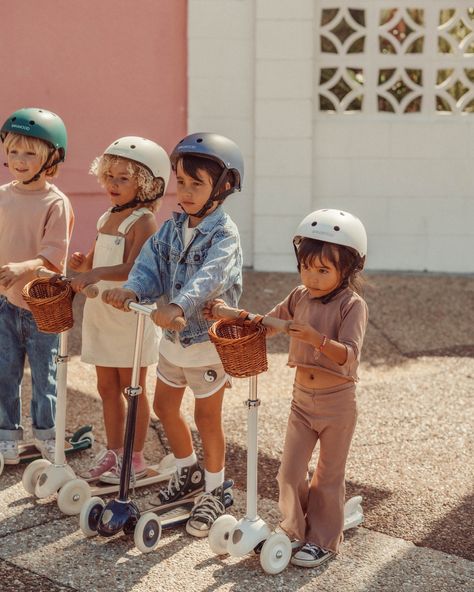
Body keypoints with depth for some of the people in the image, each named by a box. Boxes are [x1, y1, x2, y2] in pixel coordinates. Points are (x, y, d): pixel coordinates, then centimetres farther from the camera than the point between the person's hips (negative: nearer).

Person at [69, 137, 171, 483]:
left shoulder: (143, 221, -13)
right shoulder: (107, 218, 13)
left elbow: (134, 269, -24)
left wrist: (97, 273, -37)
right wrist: (82, 263, -1)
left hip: (130, 314, -8)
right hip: (100, 312, 8)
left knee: (132, 387, 3)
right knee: (107, 387, 14)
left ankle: (136, 458, 14)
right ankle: (113, 452, 25)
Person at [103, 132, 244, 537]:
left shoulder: (224, 234, -20)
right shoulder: (173, 227, 2)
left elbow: (209, 276, -37)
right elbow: (152, 263, -9)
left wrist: (179, 306, -54)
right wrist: (132, 289, -30)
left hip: (208, 339, -7)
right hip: (173, 336, 7)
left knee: (207, 417, 4)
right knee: (165, 406, 18)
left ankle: (214, 492, 23)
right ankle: (189, 472, 41)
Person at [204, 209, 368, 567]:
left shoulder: (352, 305, -15)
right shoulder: (300, 298, 2)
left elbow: (349, 354, -25)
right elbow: (267, 324, 15)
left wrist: (316, 337, -40)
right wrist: (231, 314, 1)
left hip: (337, 403, -5)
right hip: (303, 399, 5)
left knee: (328, 477, 9)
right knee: (290, 471, 7)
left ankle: (324, 541, 24)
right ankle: (295, 531, 26)